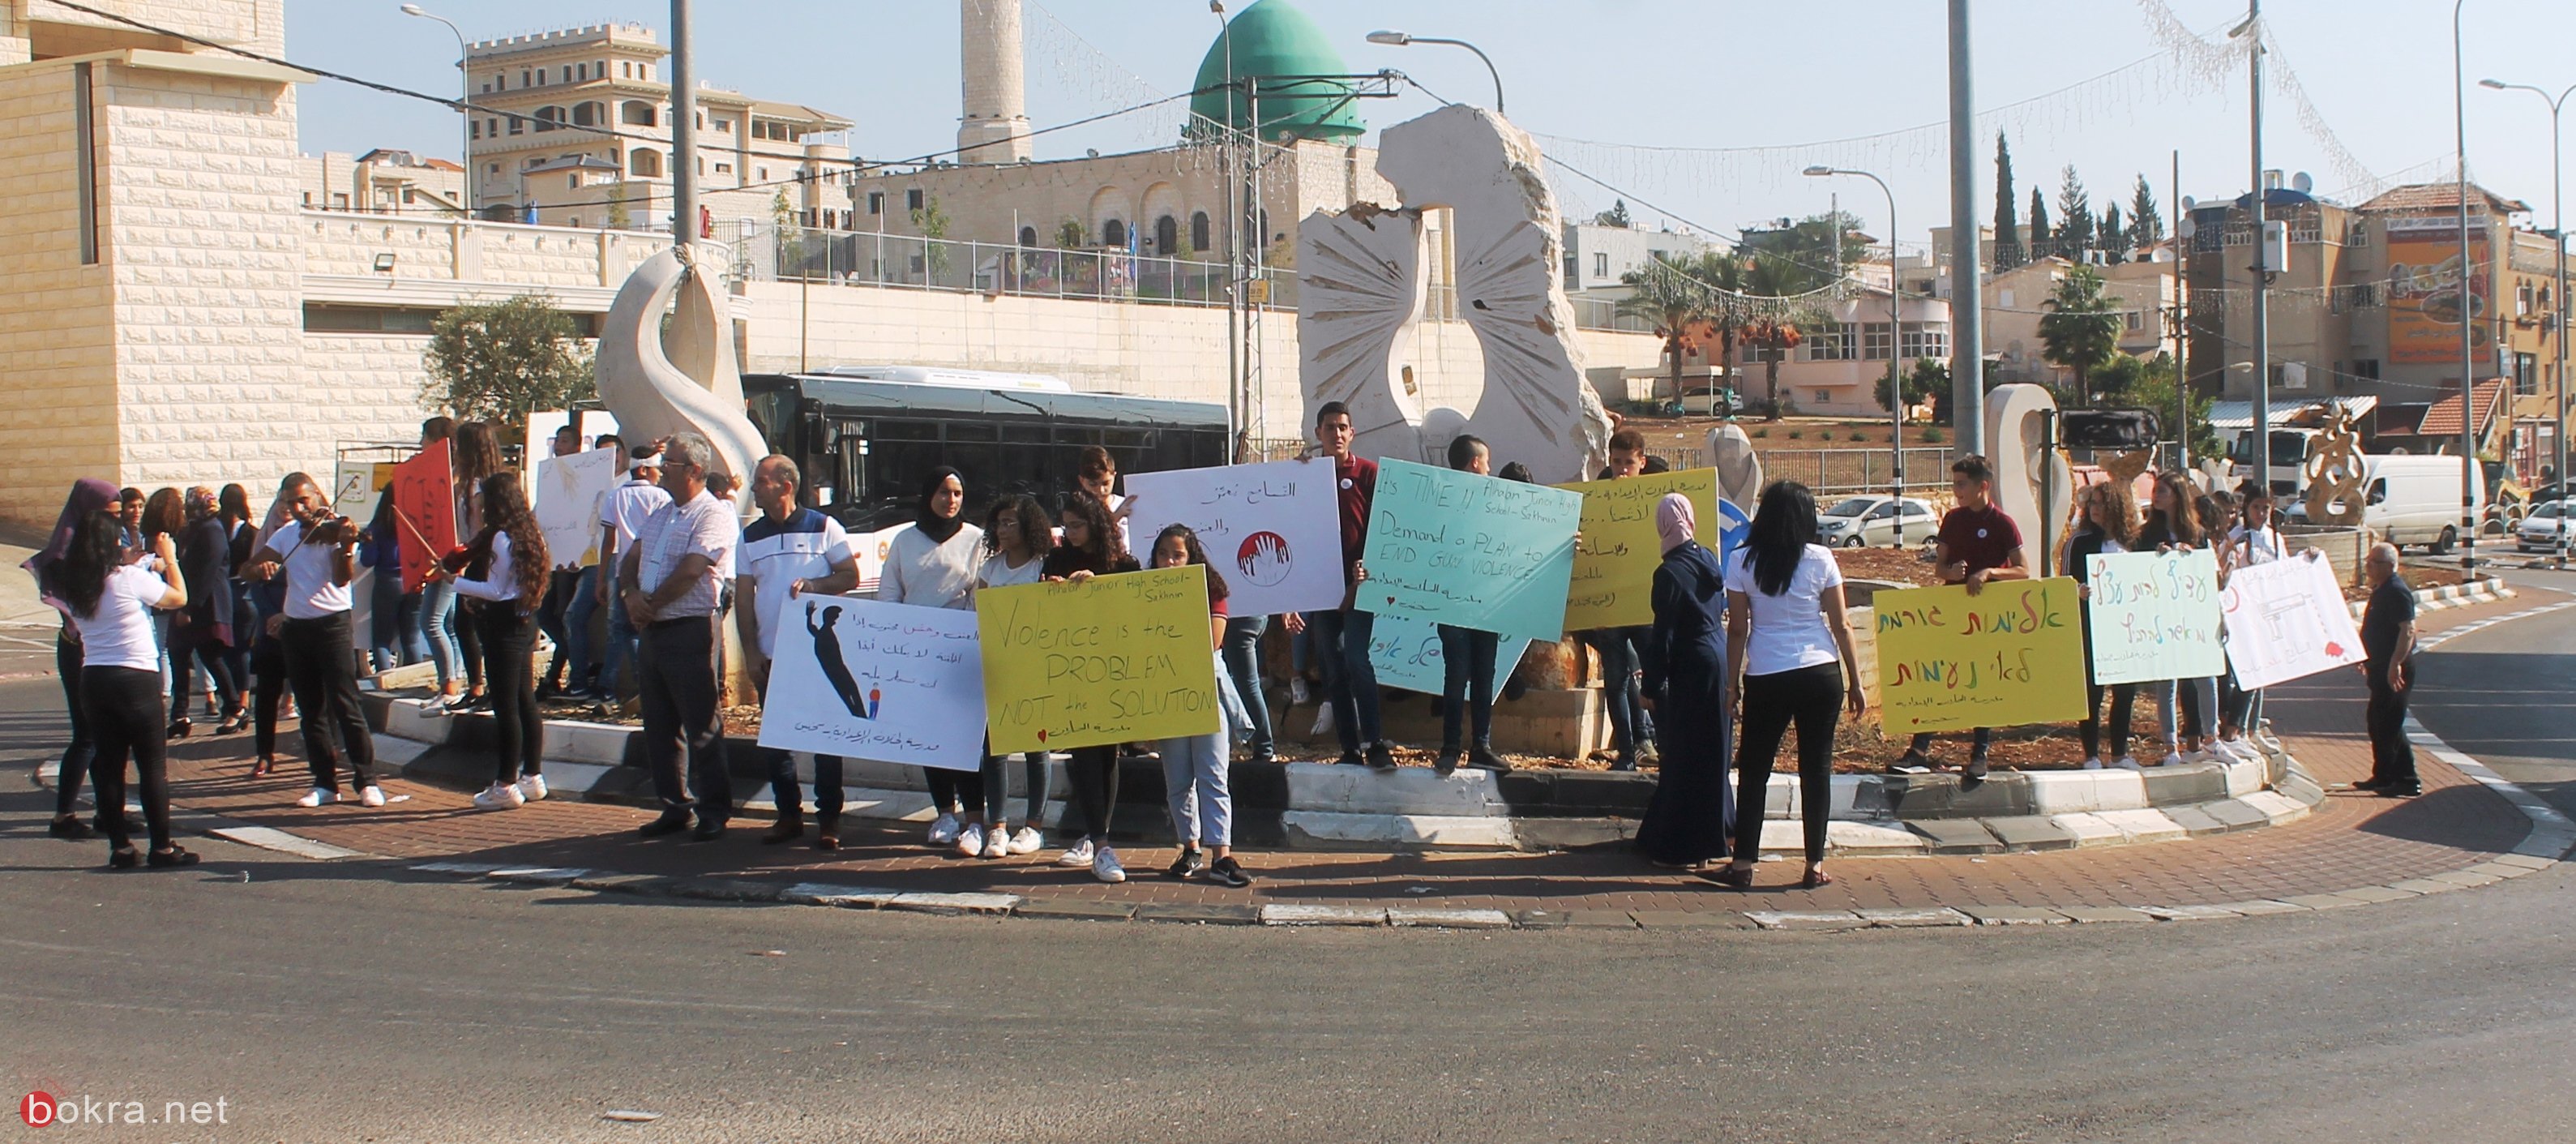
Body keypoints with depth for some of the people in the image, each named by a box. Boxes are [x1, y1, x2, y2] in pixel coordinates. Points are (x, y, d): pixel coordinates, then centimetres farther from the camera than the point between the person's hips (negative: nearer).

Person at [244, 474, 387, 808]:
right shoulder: (287, 533, 10)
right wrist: (262, 567, -12)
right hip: (296, 627, 6)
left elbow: (341, 579, -20)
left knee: (345, 706, -9)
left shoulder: (335, 528, -8)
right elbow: (255, 564, 12)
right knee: (311, 710, 8)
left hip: (331, 622, -6)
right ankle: (325, 783, 12)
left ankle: (367, 781, -5)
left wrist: (346, 547, -39)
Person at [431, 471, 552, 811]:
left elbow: (496, 590, -17)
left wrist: (453, 580, -13)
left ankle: (506, 786, -2)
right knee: (525, 702, 13)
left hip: (503, 626, -10)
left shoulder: (500, 538, -15)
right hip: (524, 621, 10)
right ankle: (533, 777, 19)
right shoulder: (526, 534, 12)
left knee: (506, 707, -5)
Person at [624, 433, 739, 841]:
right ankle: (675, 808, 21)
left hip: (691, 633, -9)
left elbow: (689, 572, -18)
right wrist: (633, 593, -7)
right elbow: (630, 562, 14)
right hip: (652, 633, 9)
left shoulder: (714, 516, -10)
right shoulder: (659, 516, 18)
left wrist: (650, 605, -8)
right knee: (659, 728, 12)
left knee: (702, 729, -3)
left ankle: (713, 813, 5)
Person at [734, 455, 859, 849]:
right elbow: (744, 599, 8)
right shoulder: (750, 536, 9)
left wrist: (815, 584, -19)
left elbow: (851, 576, 0)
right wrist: (752, 653, 0)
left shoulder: (823, 527, -1)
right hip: (771, 654, 4)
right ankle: (789, 815, 15)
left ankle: (829, 819, 5)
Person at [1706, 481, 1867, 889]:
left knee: (1754, 769, 8)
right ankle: (1815, 865, 8)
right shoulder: (1820, 559, -2)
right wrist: (1855, 683, 7)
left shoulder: (1742, 561, -2)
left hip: (1765, 677, 0)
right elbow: (1840, 626, 1)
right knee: (1816, 768, 6)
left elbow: (1737, 630, -1)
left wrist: (1730, 683, 6)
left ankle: (1743, 864, 7)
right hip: (1821, 673, 0)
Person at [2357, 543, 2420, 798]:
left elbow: (2408, 630, -25)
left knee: (2388, 725, -8)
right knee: (2378, 722, 15)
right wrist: (2368, 660, 29)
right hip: (2381, 667, 11)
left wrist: (2396, 664, -31)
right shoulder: (2381, 591, 15)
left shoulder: (2397, 592, -17)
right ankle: (2383, 777, 23)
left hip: (2393, 671, -11)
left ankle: (2407, 781, -4)